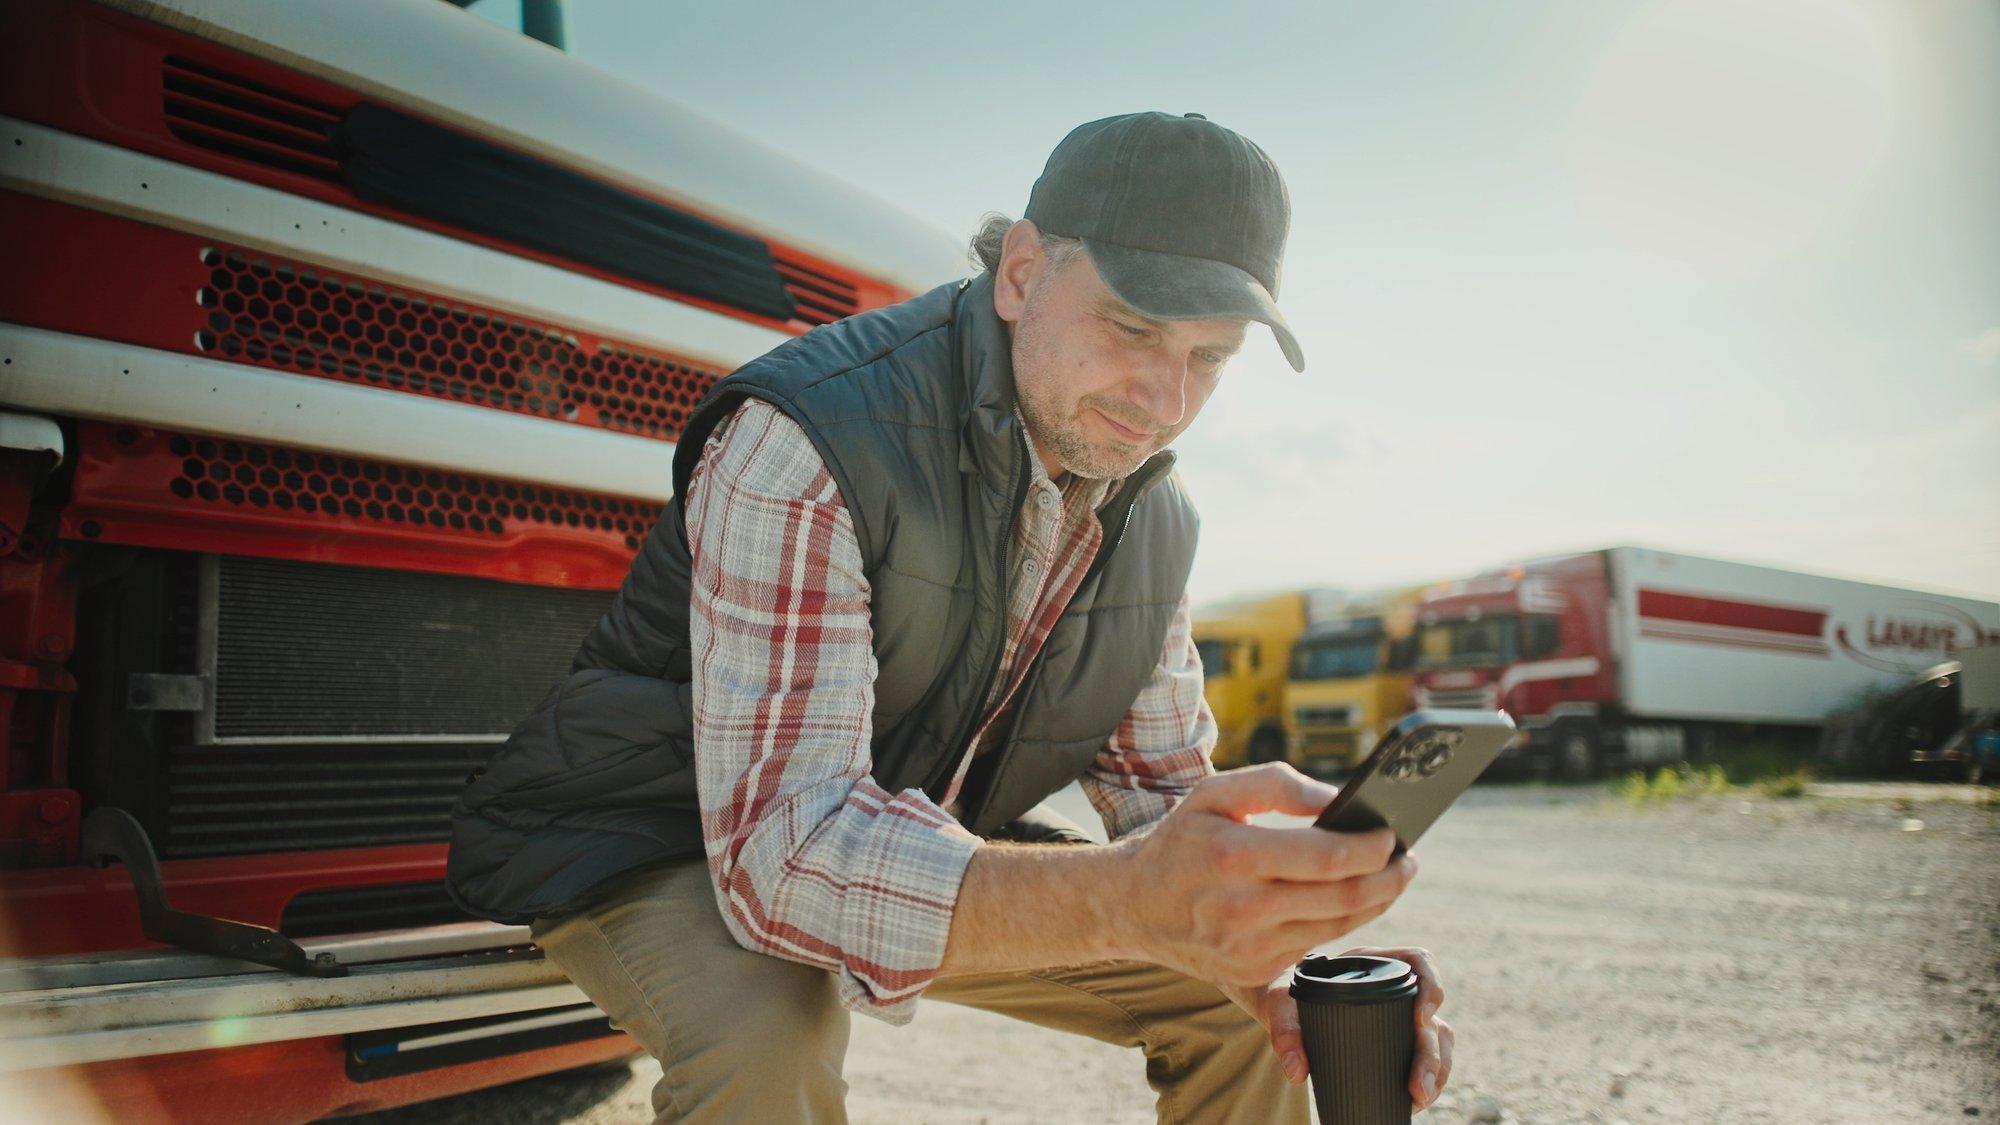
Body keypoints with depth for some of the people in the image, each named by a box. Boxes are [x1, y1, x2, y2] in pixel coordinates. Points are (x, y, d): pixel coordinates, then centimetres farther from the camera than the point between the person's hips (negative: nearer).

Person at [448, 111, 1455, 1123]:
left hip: (925, 848, 6)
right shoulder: (797, 443, -31)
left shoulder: (1156, 517, -6)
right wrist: (1139, 898, -53)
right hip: (667, 850, -5)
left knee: (1231, 1000, -1)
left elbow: (1163, 785, 2)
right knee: (765, 1039, -36)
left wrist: (1274, 964, -21)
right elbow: (783, 846, -38)